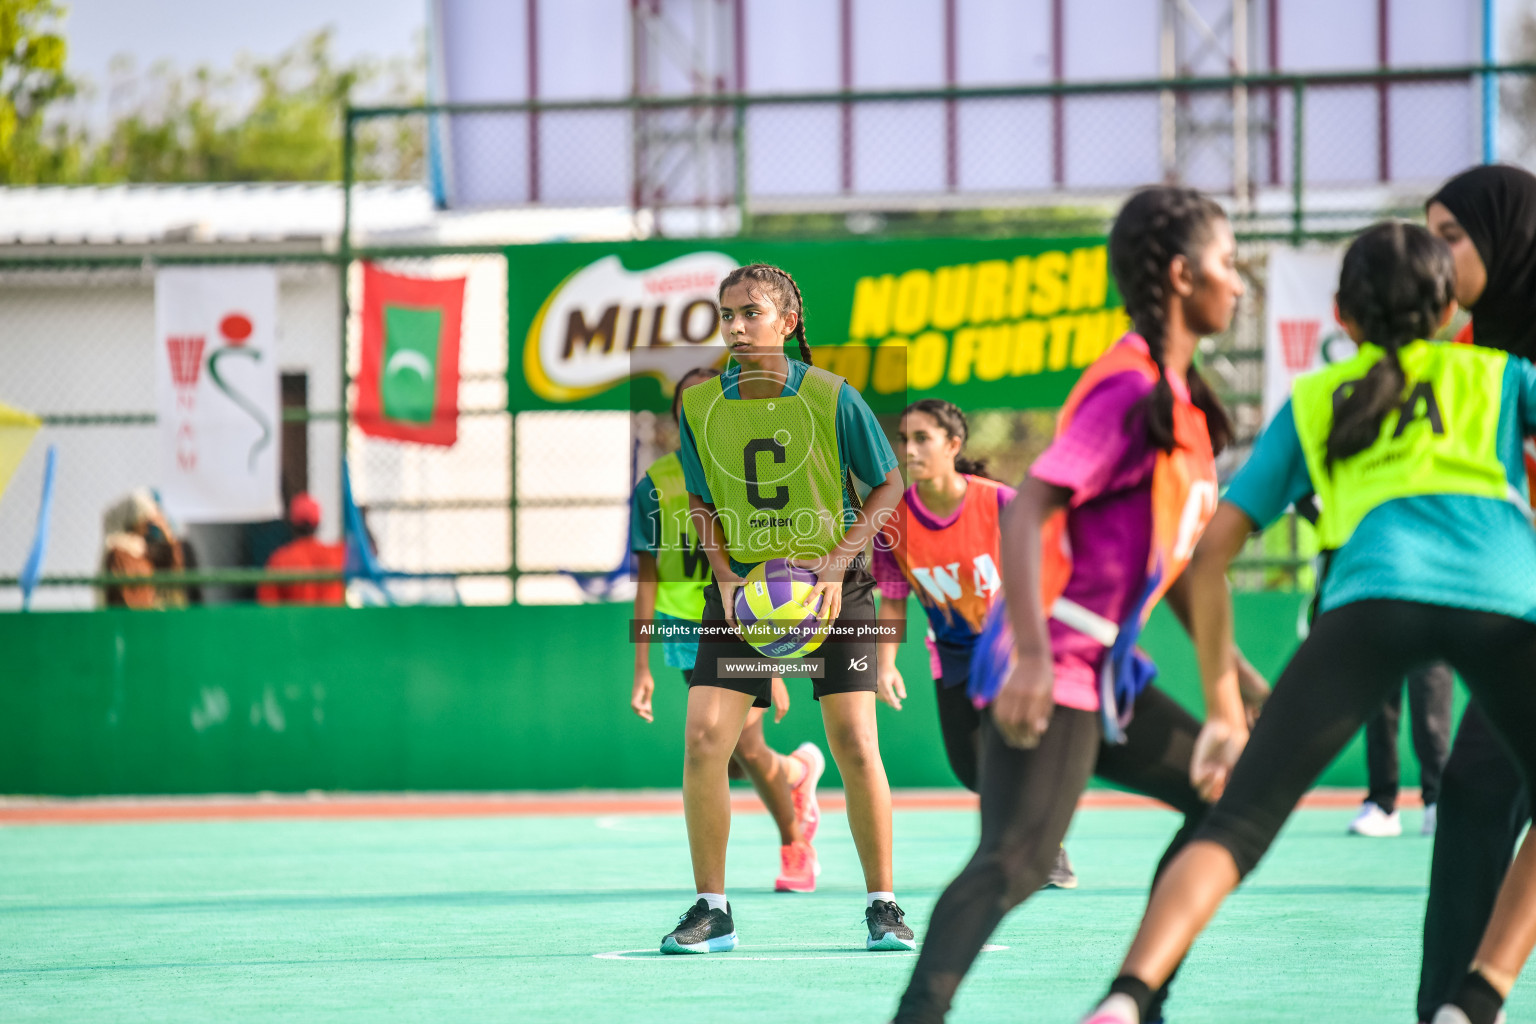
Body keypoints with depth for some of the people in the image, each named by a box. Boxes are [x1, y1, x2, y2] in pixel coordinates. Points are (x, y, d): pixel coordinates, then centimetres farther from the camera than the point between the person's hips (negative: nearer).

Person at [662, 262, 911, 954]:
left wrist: (839, 561, -13)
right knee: (703, 744, -9)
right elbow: (702, 502, 10)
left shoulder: (831, 397, -11)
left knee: (855, 748, -8)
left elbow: (887, 484, -1)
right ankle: (711, 910, 3)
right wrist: (725, 575, -6)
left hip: (833, 587, -2)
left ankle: (882, 906, 6)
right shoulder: (700, 404, -2)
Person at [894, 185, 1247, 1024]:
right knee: (1018, 856, -22)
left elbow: (1170, 552, 24)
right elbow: (1026, 512, -23)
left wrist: (1226, 673, 25)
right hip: (1051, 669, -10)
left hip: (1103, 670, 10)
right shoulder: (1129, 390, -14)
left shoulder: (1178, 395, 16)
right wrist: (1033, 655, -31)